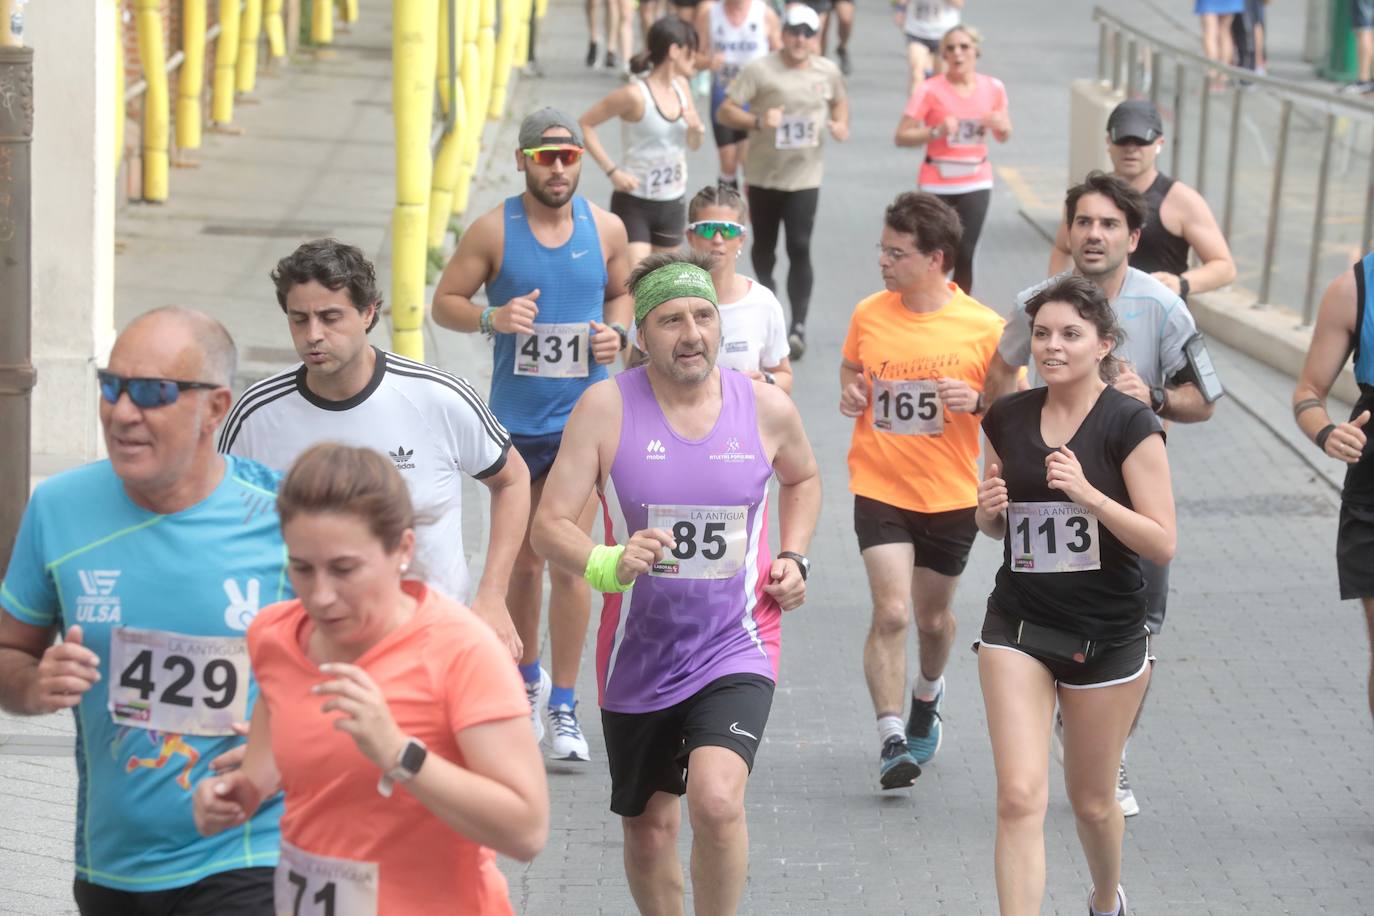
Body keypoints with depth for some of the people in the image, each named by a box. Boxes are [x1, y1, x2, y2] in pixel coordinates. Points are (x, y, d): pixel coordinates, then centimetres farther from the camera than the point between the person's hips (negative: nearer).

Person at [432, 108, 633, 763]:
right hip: (514, 419, 0)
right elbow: (444, 301, 0)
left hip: (582, 419, 0)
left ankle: (564, 708, 2)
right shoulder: (493, 230, -6)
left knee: (570, 561, -7)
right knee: (523, 562, 11)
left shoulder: (606, 229, 0)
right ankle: (528, 678, 35)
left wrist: (616, 330, -4)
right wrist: (491, 318, -19)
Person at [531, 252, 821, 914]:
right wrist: (608, 566, -31)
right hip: (637, 656, 1)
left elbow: (802, 478, 22)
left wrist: (793, 557, 6)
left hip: (735, 653, -1)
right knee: (649, 827, 14)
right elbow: (549, 526, -11)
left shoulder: (766, 409, -2)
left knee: (716, 800, -24)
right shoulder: (606, 408, -8)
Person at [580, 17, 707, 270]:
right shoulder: (636, 95, -17)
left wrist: (696, 129, -8)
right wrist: (612, 170, -19)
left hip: (673, 204, 7)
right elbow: (584, 125, -14)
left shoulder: (681, 86, 4)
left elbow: (693, 144, 16)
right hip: (634, 203, -7)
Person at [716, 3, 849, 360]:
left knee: (799, 249, -10)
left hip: (805, 177, 0)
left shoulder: (828, 71, 2)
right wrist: (758, 122, -29)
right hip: (764, 175, 0)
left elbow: (840, 100, 23)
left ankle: (798, 326, -9)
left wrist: (842, 125, 2)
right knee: (764, 247, 14)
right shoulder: (760, 70, -9)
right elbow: (725, 111, -12)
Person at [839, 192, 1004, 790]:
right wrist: (849, 395, -5)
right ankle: (891, 739, -10)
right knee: (891, 612, -16)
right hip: (880, 489, 0)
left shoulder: (983, 328, -10)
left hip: (951, 495, 0)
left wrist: (977, 402, -22)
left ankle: (927, 696, 48)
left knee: (934, 617, 17)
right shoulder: (869, 315, -2)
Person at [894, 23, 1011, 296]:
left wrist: (1001, 126, -10)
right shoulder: (930, 90, -10)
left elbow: (1003, 137, 14)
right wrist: (936, 132, -27)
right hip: (937, 185, -3)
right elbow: (902, 136, -11)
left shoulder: (993, 88, 2)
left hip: (976, 183, 3)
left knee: (964, 255, -1)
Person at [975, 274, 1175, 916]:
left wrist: (1088, 494, -26)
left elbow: (1162, 545, -14)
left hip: (1107, 635, -2)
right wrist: (989, 509, -6)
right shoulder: (1007, 419, 2)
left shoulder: (1131, 425, -10)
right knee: (1020, 796, -13)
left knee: (1092, 801, 14)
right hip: (1018, 627, 2)